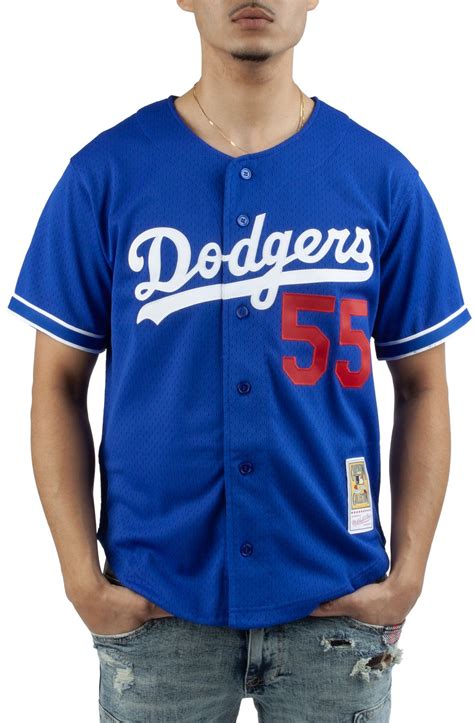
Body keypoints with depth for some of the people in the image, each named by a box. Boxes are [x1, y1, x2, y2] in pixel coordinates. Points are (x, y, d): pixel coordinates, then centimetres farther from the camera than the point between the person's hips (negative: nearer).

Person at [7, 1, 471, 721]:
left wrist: (407, 575, -4)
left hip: (337, 605, 1)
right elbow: (59, 381, 0)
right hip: (156, 608, 0)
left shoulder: (382, 177, -2)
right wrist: (83, 578, -6)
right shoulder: (106, 172, -4)